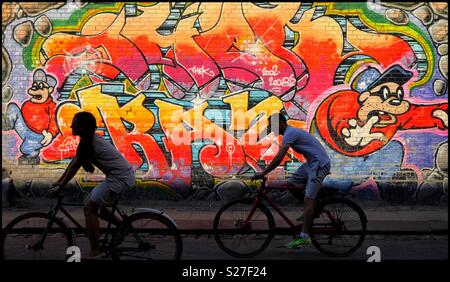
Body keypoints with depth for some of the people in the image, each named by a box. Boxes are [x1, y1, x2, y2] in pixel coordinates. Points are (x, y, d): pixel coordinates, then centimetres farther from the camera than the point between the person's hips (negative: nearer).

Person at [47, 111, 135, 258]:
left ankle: (95, 250, -2)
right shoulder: (89, 139, 11)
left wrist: (59, 187, -6)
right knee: (94, 204, 19)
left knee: (89, 207, -7)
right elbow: (74, 163, 15)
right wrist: (59, 181, 17)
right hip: (120, 175, 10)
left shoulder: (88, 143, -18)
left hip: (120, 178, -10)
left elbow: (74, 166, -14)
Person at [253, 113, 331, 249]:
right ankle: (311, 209, 19)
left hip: (319, 164, -10)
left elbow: (279, 158, -24)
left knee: (308, 199, -14)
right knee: (291, 184, 7)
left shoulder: (290, 133, -17)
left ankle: (304, 237, -15)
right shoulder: (292, 132, 14)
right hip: (311, 163, 10)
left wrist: (263, 173, -22)